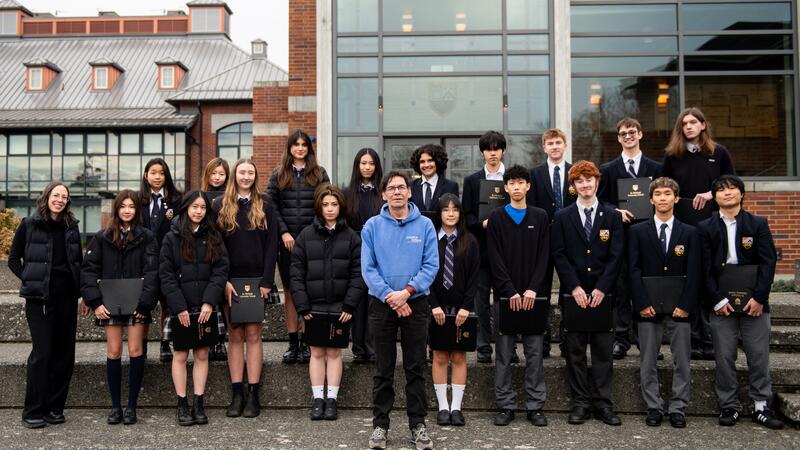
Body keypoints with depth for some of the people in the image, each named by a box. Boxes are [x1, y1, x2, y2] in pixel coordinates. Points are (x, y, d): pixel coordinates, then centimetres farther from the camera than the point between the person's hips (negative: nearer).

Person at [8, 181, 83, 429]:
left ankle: (55, 407, 15)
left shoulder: (71, 227, 10)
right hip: (39, 297, -4)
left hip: (67, 297, 4)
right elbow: (13, 259, 6)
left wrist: (81, 290, 9)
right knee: (42, 352, -6)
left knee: (64, 352, 4)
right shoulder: (29, 225, 0)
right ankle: (33, 411, 5)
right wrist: (29, 281, -5)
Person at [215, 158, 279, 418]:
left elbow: (271, 245, 2)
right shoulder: (220, 206, 7)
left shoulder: (265, 205, 6)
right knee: (235, 336, 3)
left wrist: (267, 281, -7)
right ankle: (237, 395, 7)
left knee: (253, 335, -1)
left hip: (256, 279, -1)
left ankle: (253, 395, 3)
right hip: (230, 280, 1)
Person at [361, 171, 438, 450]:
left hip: (416, 302, 0)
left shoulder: (424, 225, 1)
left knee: (416, 368, 6)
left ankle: (418, 424, 16)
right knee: (383, 369, 7)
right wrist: (389, 296, -14)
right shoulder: (372, 226, 2)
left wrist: (407, 291, -16)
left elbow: (431, 265, -4)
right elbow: (368, 267, -3)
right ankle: (380, 424, 17)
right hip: (381, 303, 0)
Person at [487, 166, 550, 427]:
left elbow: (544, 257, 2)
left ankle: (535, 406, 12)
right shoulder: (496, 218, 5)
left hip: (533, 296, 1)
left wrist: (533, 289, -10)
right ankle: (505, 406, 11)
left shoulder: (540, 217, 9)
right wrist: (510, 291, -12)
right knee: (504, 354, 3)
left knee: (534, 353, 4)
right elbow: (495, 259, -3)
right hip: (504, 295, -1)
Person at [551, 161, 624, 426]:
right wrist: (575, 287, -11)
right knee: (575, 351, 4)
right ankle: (580, 403, 12)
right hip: (573, 293, 0)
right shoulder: (563, 218, 6)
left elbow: (616, 256, 0)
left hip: (603, 294, 0)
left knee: (603, 350, 4)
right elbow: (559, 255, -1)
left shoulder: (612, 217, 6)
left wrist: (601, 288, -10)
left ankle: (603, 403, 12)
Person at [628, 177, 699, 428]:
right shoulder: (638, 232, 5)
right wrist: (642, 303, -10)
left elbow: (693, 273, 1)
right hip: (648, 307, 0)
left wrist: (685, 305, -9)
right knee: (648, 363, 4)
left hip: (680, 308, 0)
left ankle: (678, 409, 14)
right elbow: (634, 270, -1)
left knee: (681, 362, 5)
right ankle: (654, 408, 14)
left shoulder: (689, 233, 7)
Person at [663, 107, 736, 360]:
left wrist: (711, 194, -8)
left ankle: (709, 341, 6)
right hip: (682, 226, 0)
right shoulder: (672, 155, 8)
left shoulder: (719, 153, 8)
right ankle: (691, 341, 7)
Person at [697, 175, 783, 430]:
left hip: (754, 301, 0)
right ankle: (729, 406, 12)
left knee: (759, 356, 3)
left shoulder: (758, 224, 6)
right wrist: (717, 300, -9)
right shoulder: (706, 228, 5)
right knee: (724, 358, 2)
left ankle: (761, 406, 14)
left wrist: (759, 297, -10)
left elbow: (768, 262, -1)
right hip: (721, 302, 0)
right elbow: (705, 268, 0)